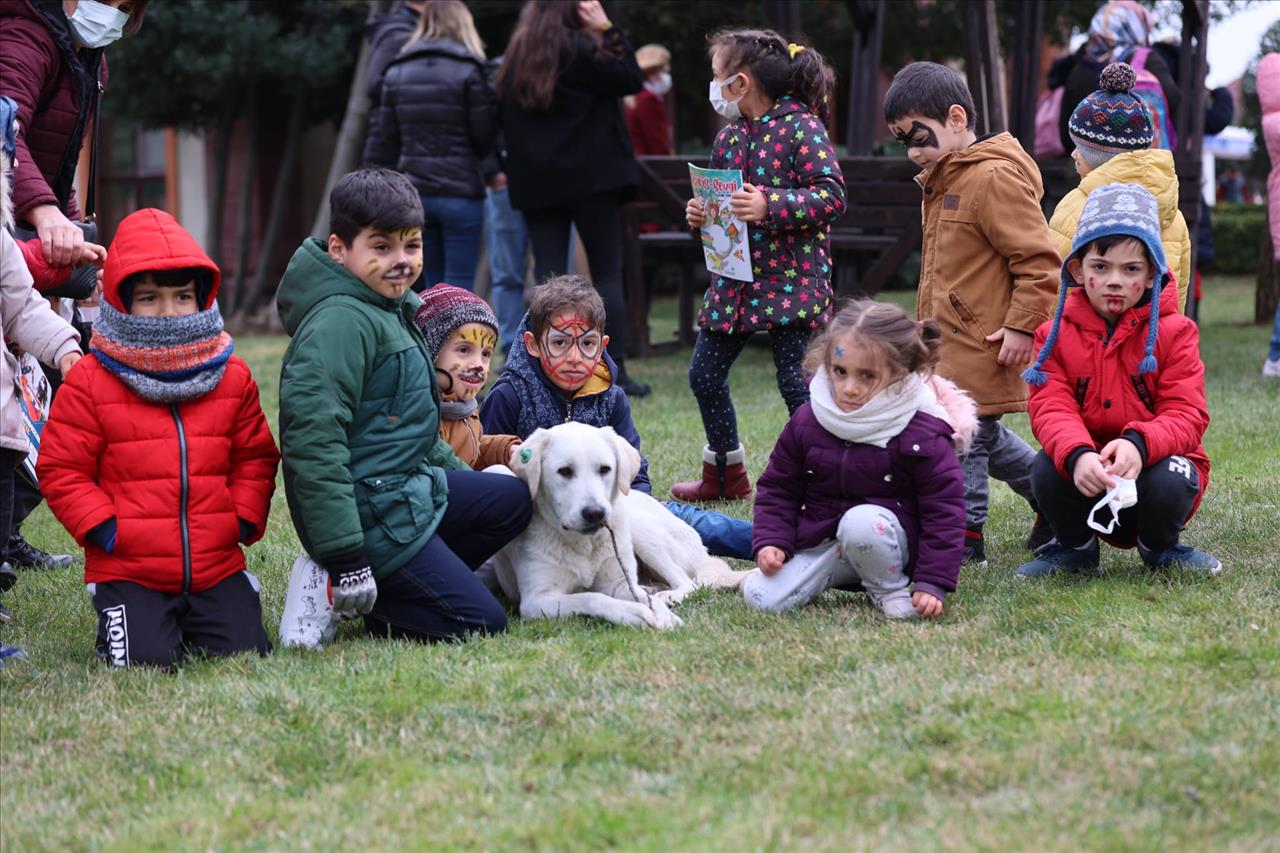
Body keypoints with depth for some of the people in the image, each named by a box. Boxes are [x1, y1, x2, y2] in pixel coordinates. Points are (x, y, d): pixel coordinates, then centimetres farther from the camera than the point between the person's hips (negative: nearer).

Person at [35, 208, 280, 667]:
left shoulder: (232, 376, 6)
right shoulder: (89, 382, -5)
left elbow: (255, 457, 15)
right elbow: (61, 470, -2)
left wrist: (244, 520, 0)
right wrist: (102, 528, -12)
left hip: (218, 565, 3)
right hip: (129, 571, -3)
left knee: (245, 652, -11)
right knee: (148, 661, -19)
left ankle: (191, 622, 22)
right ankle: (122, 626, 16)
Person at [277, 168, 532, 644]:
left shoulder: (390, 311, 13)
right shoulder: (342, 320, -20)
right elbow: (313, 438, -27)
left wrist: (462, 475, 26)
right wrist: (344, 556, -28)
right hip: (369, 511, -10)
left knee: (512, 500, 21)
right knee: (481, 623, -8)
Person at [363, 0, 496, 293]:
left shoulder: (396, 72, 6)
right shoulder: (469, 71, -8)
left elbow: (383, 137, 8)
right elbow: (484, 135, -8)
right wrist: (490, 170, 11)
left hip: (414, 193, 5)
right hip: (461, 193, -5)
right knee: (459, 289, -1)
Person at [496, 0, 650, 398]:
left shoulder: (513, 61, 11)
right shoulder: (578, 50, -8)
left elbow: (506, 123, 12)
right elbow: (631, 80, -5)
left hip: (534, 184, 5)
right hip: (590, 177, -5)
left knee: (548, 276, 3)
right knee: (607, 273, 1)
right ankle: (615, 371, -2)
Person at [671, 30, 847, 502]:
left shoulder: (802, 127, -12)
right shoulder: (730, 134, 11)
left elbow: (832, 196, -19)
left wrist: (769, 205, -27)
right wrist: (700, 211, 1)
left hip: (792, 280, -8)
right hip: (734, 278, 8)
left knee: (797, 384, -7)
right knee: (704, 375, 12)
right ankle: (725, 475, 29)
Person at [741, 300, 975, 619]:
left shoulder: (922, 435, -15)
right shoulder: (806, 422, -3)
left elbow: (944, 509, -11)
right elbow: (778, 487, 8)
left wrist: (932, 583, -16)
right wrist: (771, 541, -8)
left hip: (887, 539, -3)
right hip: (818, 541, 3)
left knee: (862, 521, -38)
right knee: (761, 597, -17)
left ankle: (889, 588, -8)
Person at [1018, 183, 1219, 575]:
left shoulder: (1173, 332, -6)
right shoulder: (1057, 335, -2)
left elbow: (1186, 415, -15)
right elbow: (1052, 409, -15)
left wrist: (1139, 444, -39)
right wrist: (1077, 455, -40)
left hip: (1153, 461, -1)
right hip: (1086, 472, 1)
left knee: (1167, 480, -34)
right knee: (1047, 468, -29)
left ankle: (1160, 546, 3)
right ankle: (1075, 547, 3)